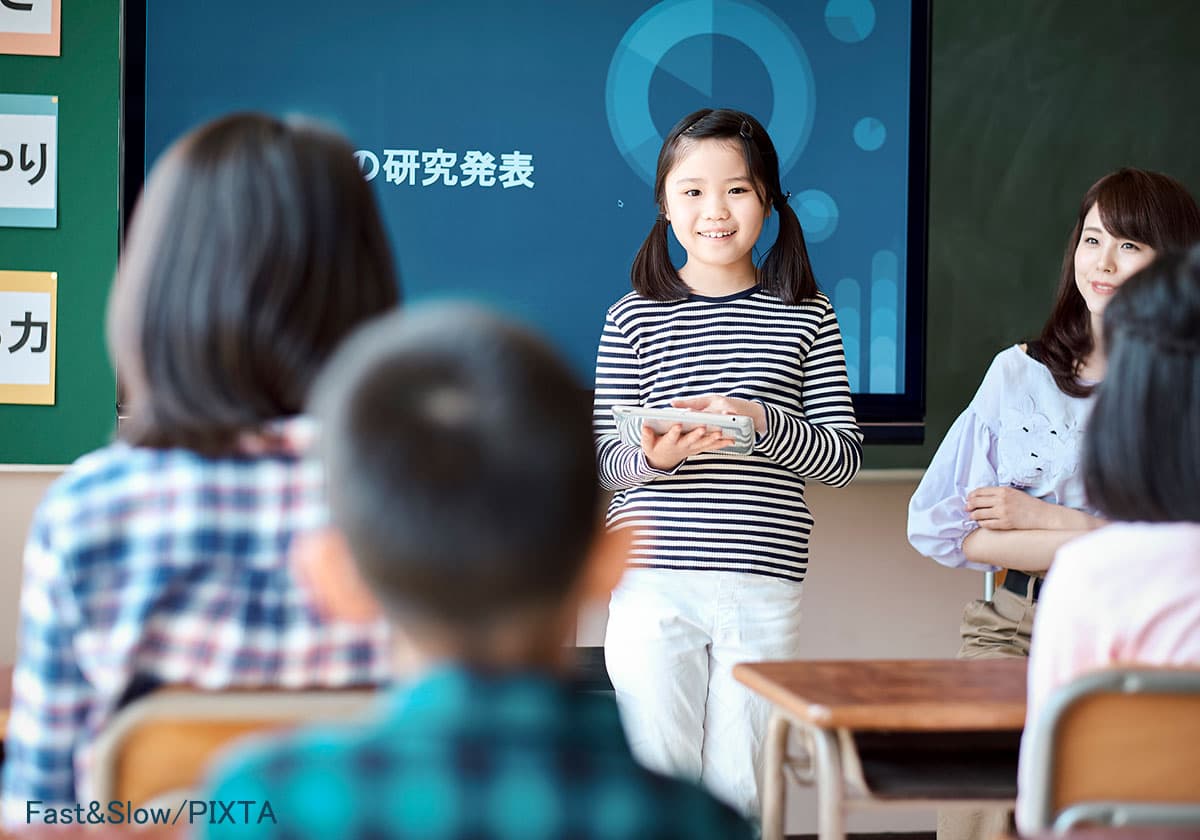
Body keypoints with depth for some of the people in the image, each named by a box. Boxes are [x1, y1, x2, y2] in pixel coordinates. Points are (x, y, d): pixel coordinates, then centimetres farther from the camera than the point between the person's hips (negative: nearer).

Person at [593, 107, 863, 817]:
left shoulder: (806, 316, 6)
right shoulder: (635, 318, 4)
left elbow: (845, 455, 2)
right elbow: (603, 459, 3)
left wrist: (765, 423, -15)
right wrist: (653, 457, -19)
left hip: (765, 585, 1)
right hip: (653, 580, -1)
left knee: (737, 786, 7)